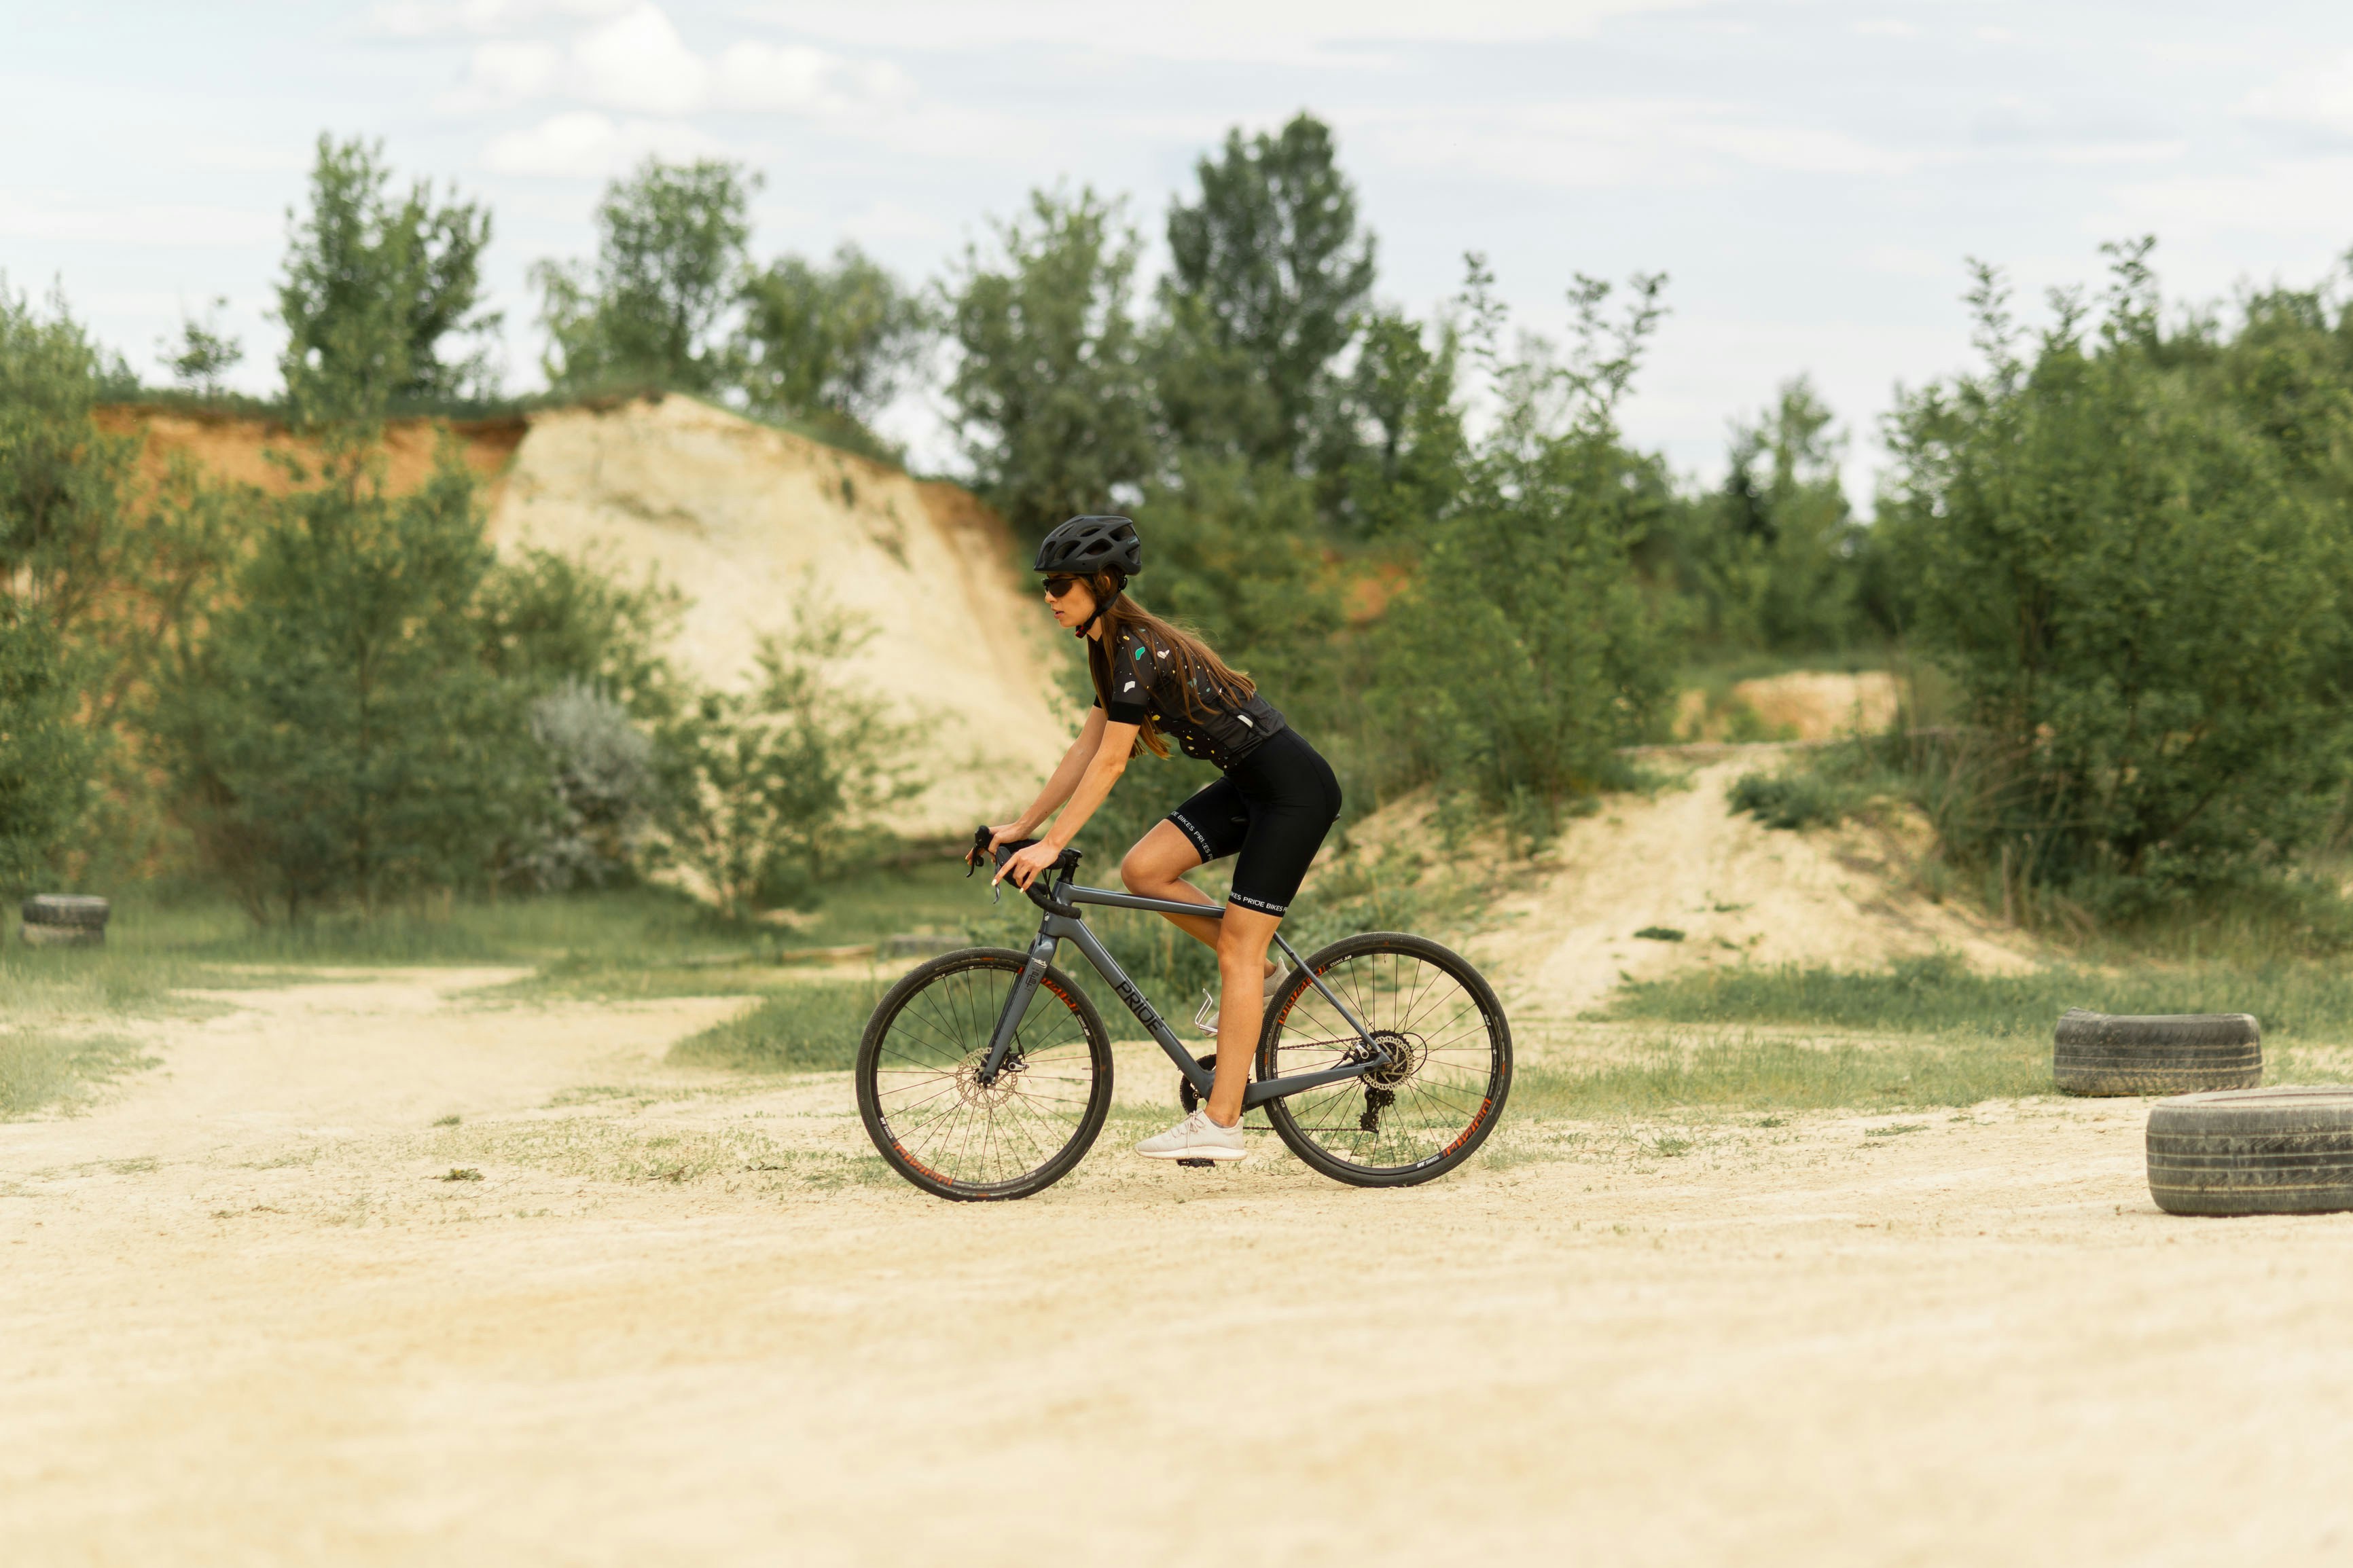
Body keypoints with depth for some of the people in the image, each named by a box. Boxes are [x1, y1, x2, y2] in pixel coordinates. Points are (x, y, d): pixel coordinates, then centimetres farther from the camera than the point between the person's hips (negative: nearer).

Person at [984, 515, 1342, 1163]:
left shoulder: (1139, 649, -19)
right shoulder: (1114, 647, 10)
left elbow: (1109, 763, -21)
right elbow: (1086, 750, 13)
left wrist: (1050, 845, -19)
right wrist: (1021, 826, 11)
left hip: (1294, 791, -9)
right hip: (1250, 785, 9)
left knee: (1236, 950, -8)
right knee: (1142, 869, -2)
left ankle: (1220, 1123, -5)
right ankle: (1257, 973, 14)